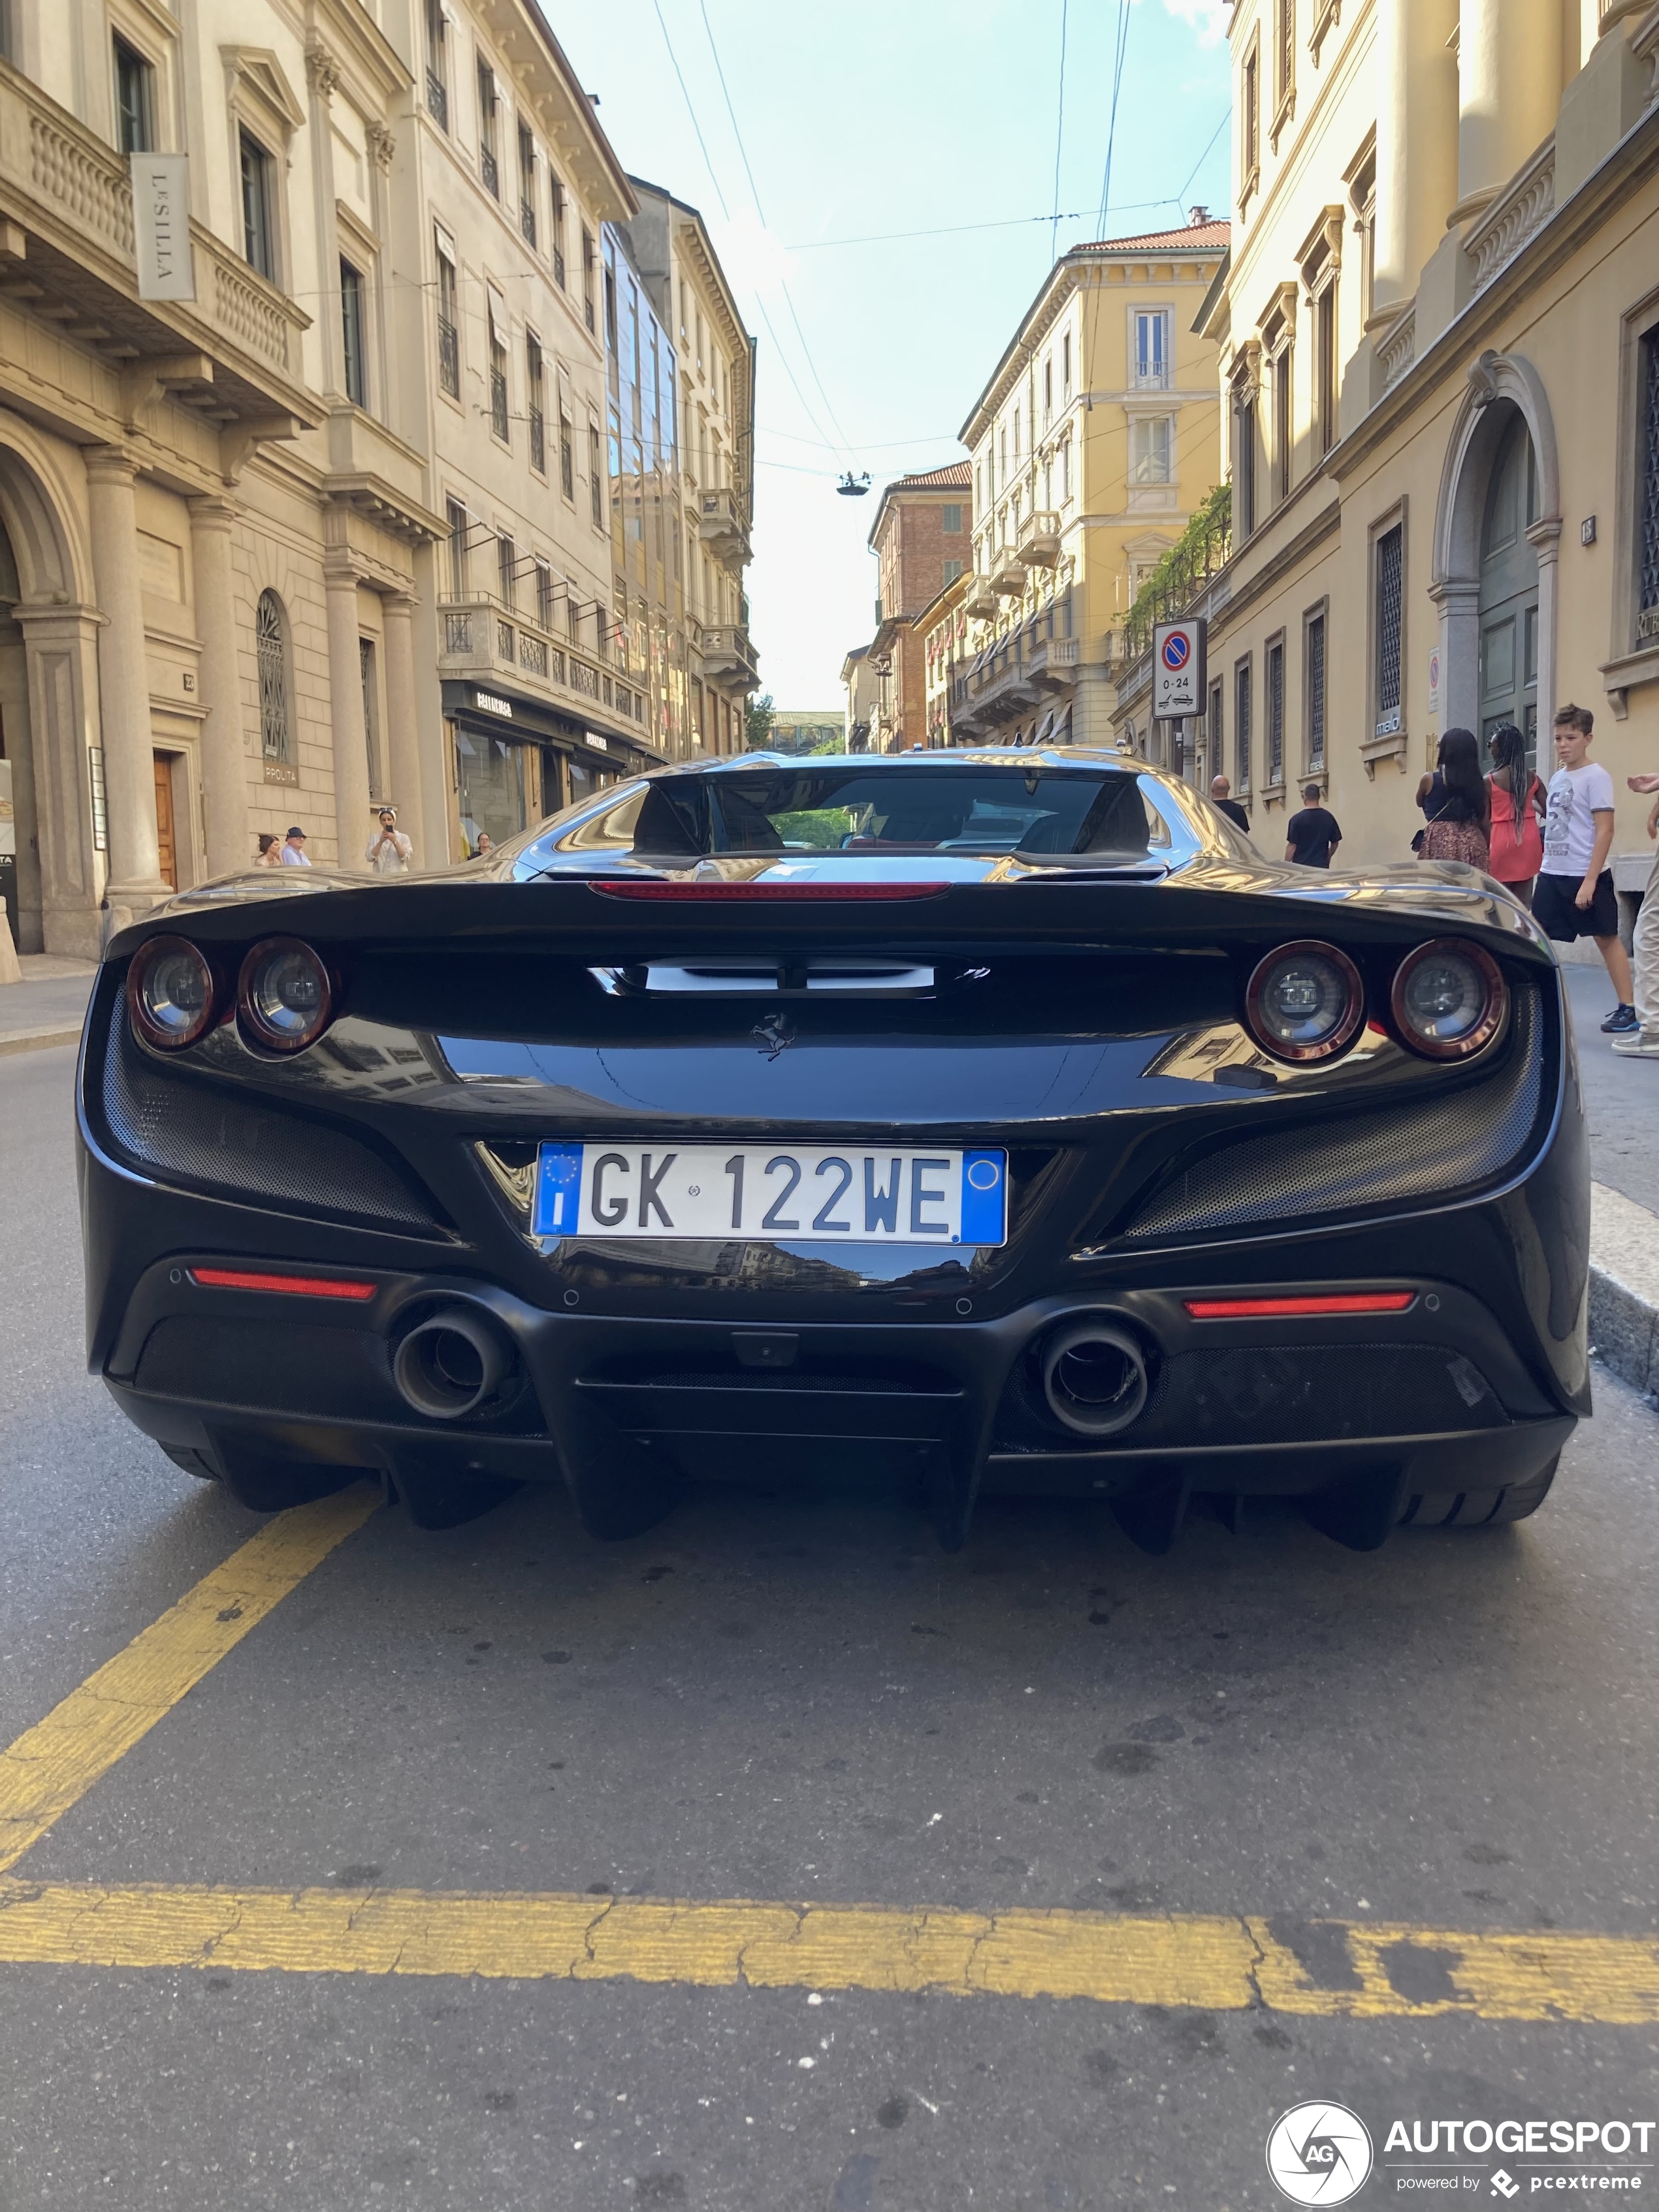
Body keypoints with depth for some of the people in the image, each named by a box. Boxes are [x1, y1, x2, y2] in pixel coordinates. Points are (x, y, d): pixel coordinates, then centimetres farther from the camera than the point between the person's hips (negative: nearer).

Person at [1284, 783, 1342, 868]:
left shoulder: (1297, 819, -9)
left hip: (1301, 866, -3)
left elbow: (1292, 846, -8)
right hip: (1322, 866, 3)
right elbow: (1335, 843, 11)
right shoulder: (1329, 817, 3)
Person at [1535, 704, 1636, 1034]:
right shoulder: (1557, 778, 12)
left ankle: (1627, 1009, 8)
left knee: (1607, 938, 1)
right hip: (1551, 873, 7)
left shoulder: (1595, 777, -9)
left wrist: (1590, 880, -19)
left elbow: (1604, 831, -14)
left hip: (1585, 875, -7)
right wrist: (1547, 867, 15)